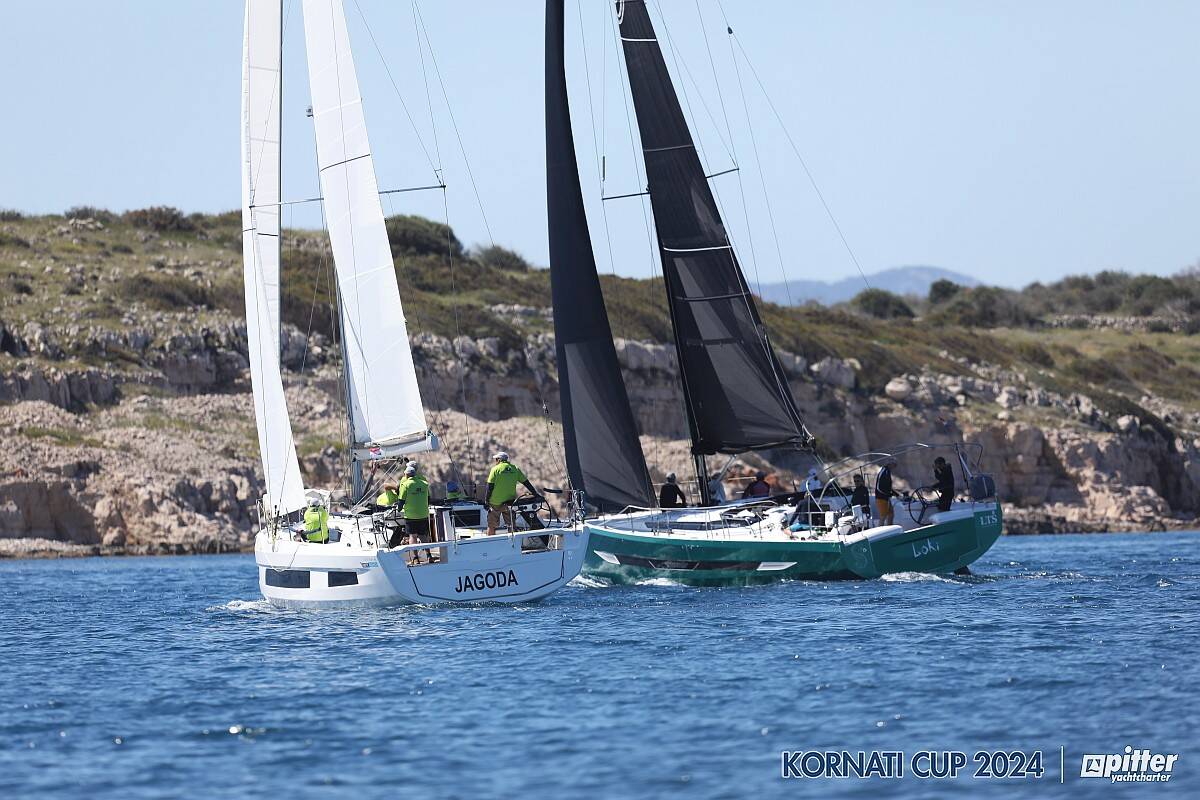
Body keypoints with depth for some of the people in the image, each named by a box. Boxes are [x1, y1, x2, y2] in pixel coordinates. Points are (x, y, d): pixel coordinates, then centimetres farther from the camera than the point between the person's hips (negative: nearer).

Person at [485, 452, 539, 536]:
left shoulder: (495, 469, -6)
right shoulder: (515, 469, 4)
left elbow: (490, 487, -9)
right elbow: (526, 483, 5)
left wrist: (486, 501, -4)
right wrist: (535, 494, 10)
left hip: (496, 503, -3)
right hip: (510, 503, 3)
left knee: (491, 526, 7)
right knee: (511, 526, 9)